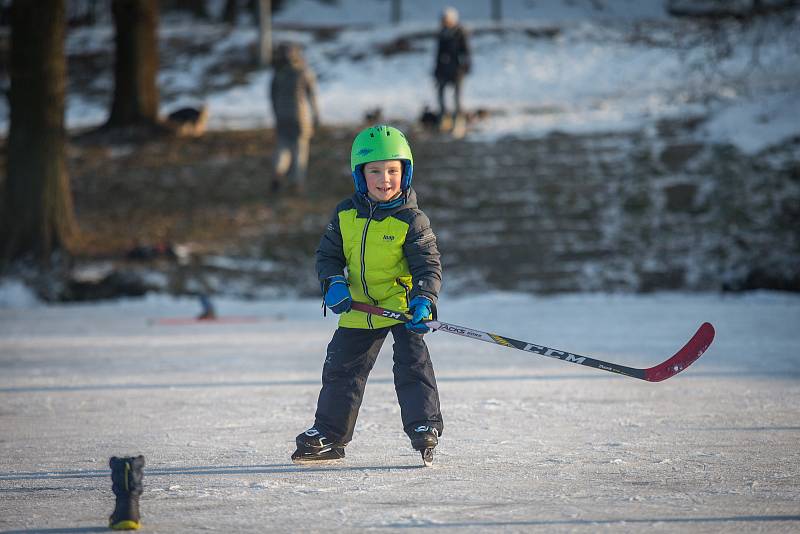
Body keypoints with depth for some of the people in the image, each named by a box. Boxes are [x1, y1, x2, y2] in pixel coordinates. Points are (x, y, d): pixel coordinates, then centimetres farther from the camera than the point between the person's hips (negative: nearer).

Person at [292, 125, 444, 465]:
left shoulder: (411, 220, -13)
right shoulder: (345, 214, -1)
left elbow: (428, 265, -14)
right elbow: (328, 254, 9)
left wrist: (423, 301, -29)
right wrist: (334, 284, -10)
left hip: (402, 303, -5)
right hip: (359, 308, 5)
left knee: (412, 363, -15)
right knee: (341, 367, 10)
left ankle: (424, 425, -6)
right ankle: (328, 435, 22)